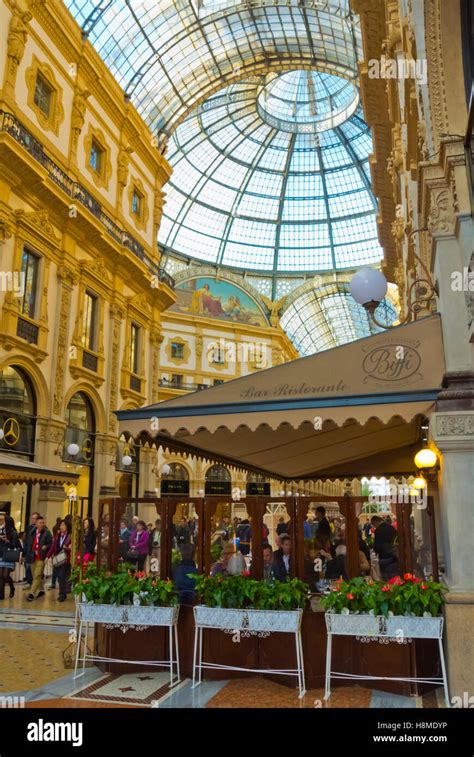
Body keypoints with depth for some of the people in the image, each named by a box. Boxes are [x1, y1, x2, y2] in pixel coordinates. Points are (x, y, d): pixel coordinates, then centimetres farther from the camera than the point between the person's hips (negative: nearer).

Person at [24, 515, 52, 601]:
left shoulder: (47, 533, -6)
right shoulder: (31, 533, 8)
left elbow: (51, 544, -7)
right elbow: (27, 544, 14)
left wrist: (46, 547, -27)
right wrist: (27, 554, 10)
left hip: (41, 558, -6)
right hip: (33, 558, 6)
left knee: (37, 576, -11)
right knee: (35, 576, 15)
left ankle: (32, 594, -9)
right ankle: (41, 590, 31)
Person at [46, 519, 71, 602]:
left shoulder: (70, 536, -5)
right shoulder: (57, 536, 11)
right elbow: (53, 546, 9)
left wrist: (67, 548, -25)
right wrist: (48, 556, 2)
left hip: (65, 560, -5)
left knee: (62, 577, -9)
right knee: (60, 578, 5)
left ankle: (62, 595, -1)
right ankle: (62, 594, 15)